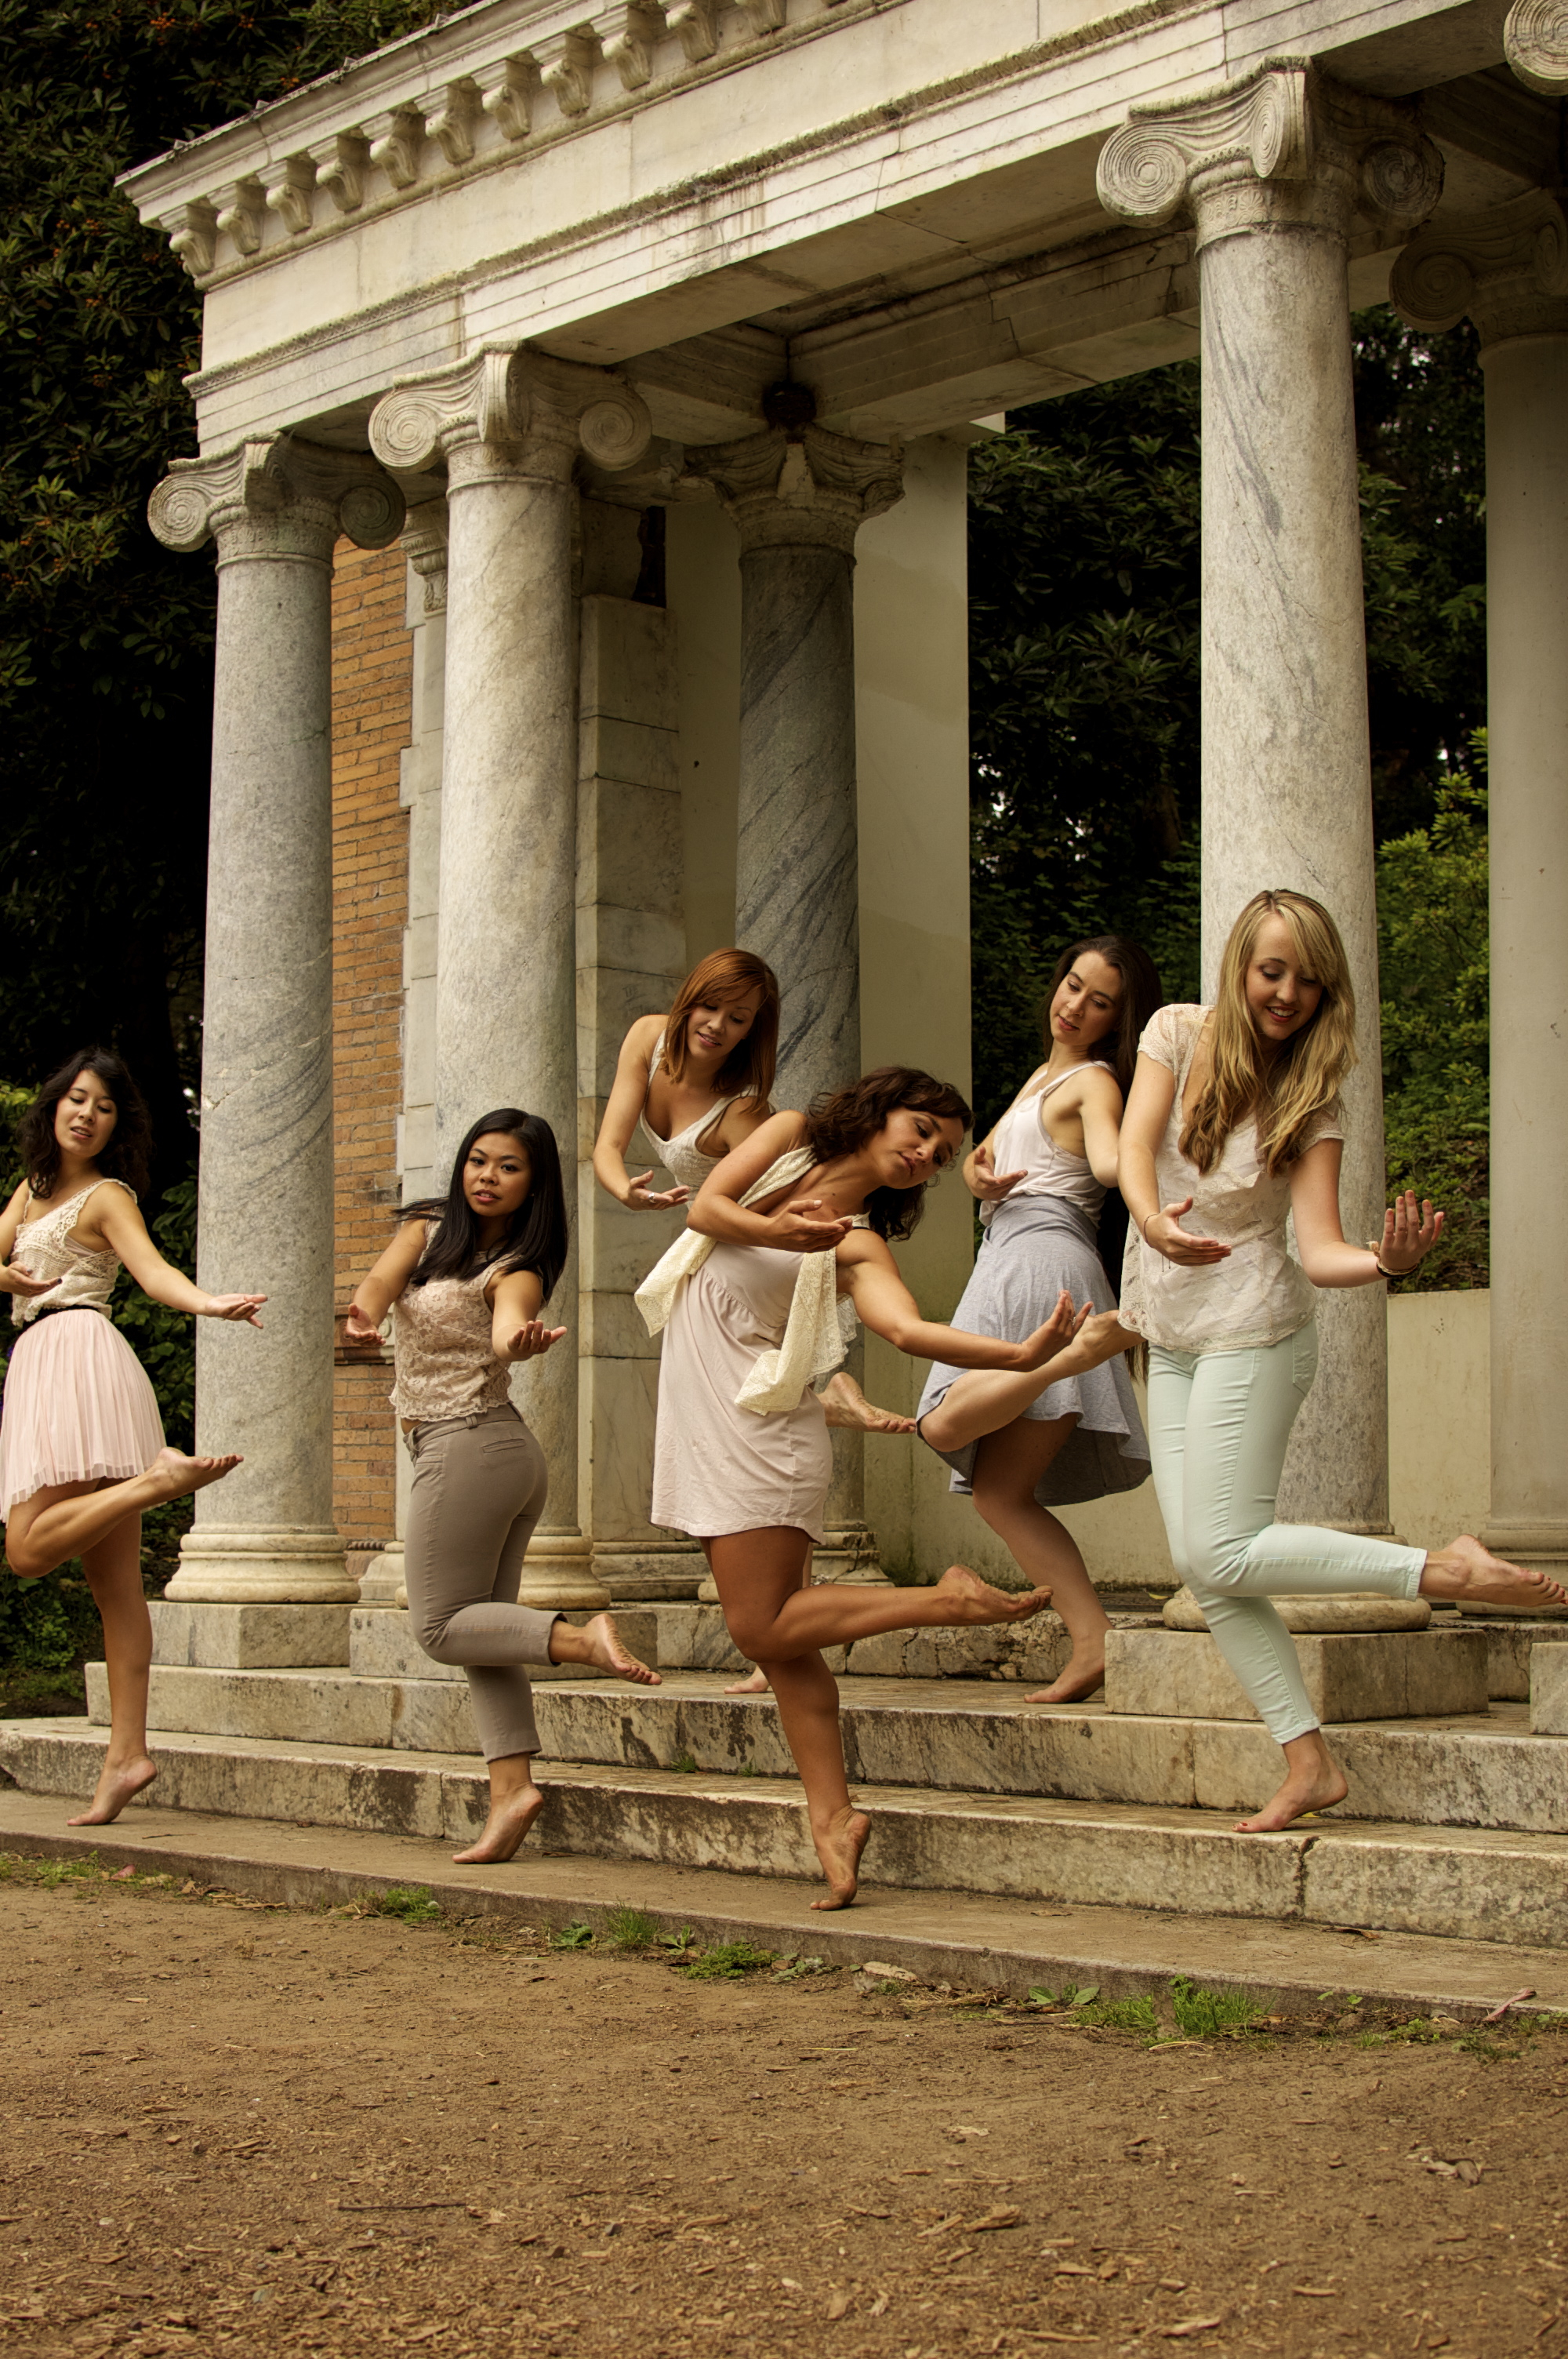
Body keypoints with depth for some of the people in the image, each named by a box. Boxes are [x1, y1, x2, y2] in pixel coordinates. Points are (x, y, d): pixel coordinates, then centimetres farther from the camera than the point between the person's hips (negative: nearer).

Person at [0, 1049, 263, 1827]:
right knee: (114, 1581, 0)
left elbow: (153, 1269, -14)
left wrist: (209, 1302, -33)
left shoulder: (107, 1196, 1)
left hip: (78, 1353, -7)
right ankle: (127, 1751, -4)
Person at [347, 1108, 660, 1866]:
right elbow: (383, 1279, -8)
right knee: (480, 1627, 4)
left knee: (441, 1625, -6)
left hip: (467, 1448, -7)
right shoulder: (428, 1227, 10)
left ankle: (583, 1638, -12)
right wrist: (363, 1313, -33)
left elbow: (507, 1330, -30)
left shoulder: (516, 1272, -10)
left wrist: (522, 1343, -56)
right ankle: (511, 1789, 1)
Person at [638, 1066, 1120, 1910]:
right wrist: (772, 1231, -23)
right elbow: (706, 1207, -3)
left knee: (763, 1629, -10)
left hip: (758, 1421, -5)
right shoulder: (790, 1137, 8)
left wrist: (1022, 1354, -39)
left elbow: (908, 1330, -24)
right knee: (772, 1631, 3)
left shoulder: (859, 1247, -7)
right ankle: (832, 1816, 6)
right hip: (696, 1413, 5)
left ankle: (951, 1598, 1)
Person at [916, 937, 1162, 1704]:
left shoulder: (1094, 1081, 0)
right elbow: (982, 1164, 29)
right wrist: (979, 1176, 5)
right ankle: (1093, 1641, -6)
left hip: (1042, 1262, -8)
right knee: (1000, 1491, 1)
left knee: (946, 1426, -27)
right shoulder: (1042, 1075, 26)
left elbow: (1110, 1160, -21)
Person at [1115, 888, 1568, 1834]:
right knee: (1203, 1568, 1)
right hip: (1173, 1339, 4)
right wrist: (1152, 1220, -38)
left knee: (1223, 1555, -13)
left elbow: (1320, 1248, -16)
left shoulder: (1314, 1100, -9)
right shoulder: (1179, 1035, -2)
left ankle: (1446, 1569, -3)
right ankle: (1310, 1763, 8)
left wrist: (1389, 1260, -39)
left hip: (1252, 1332, -4)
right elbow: (1134, 1145, -17)